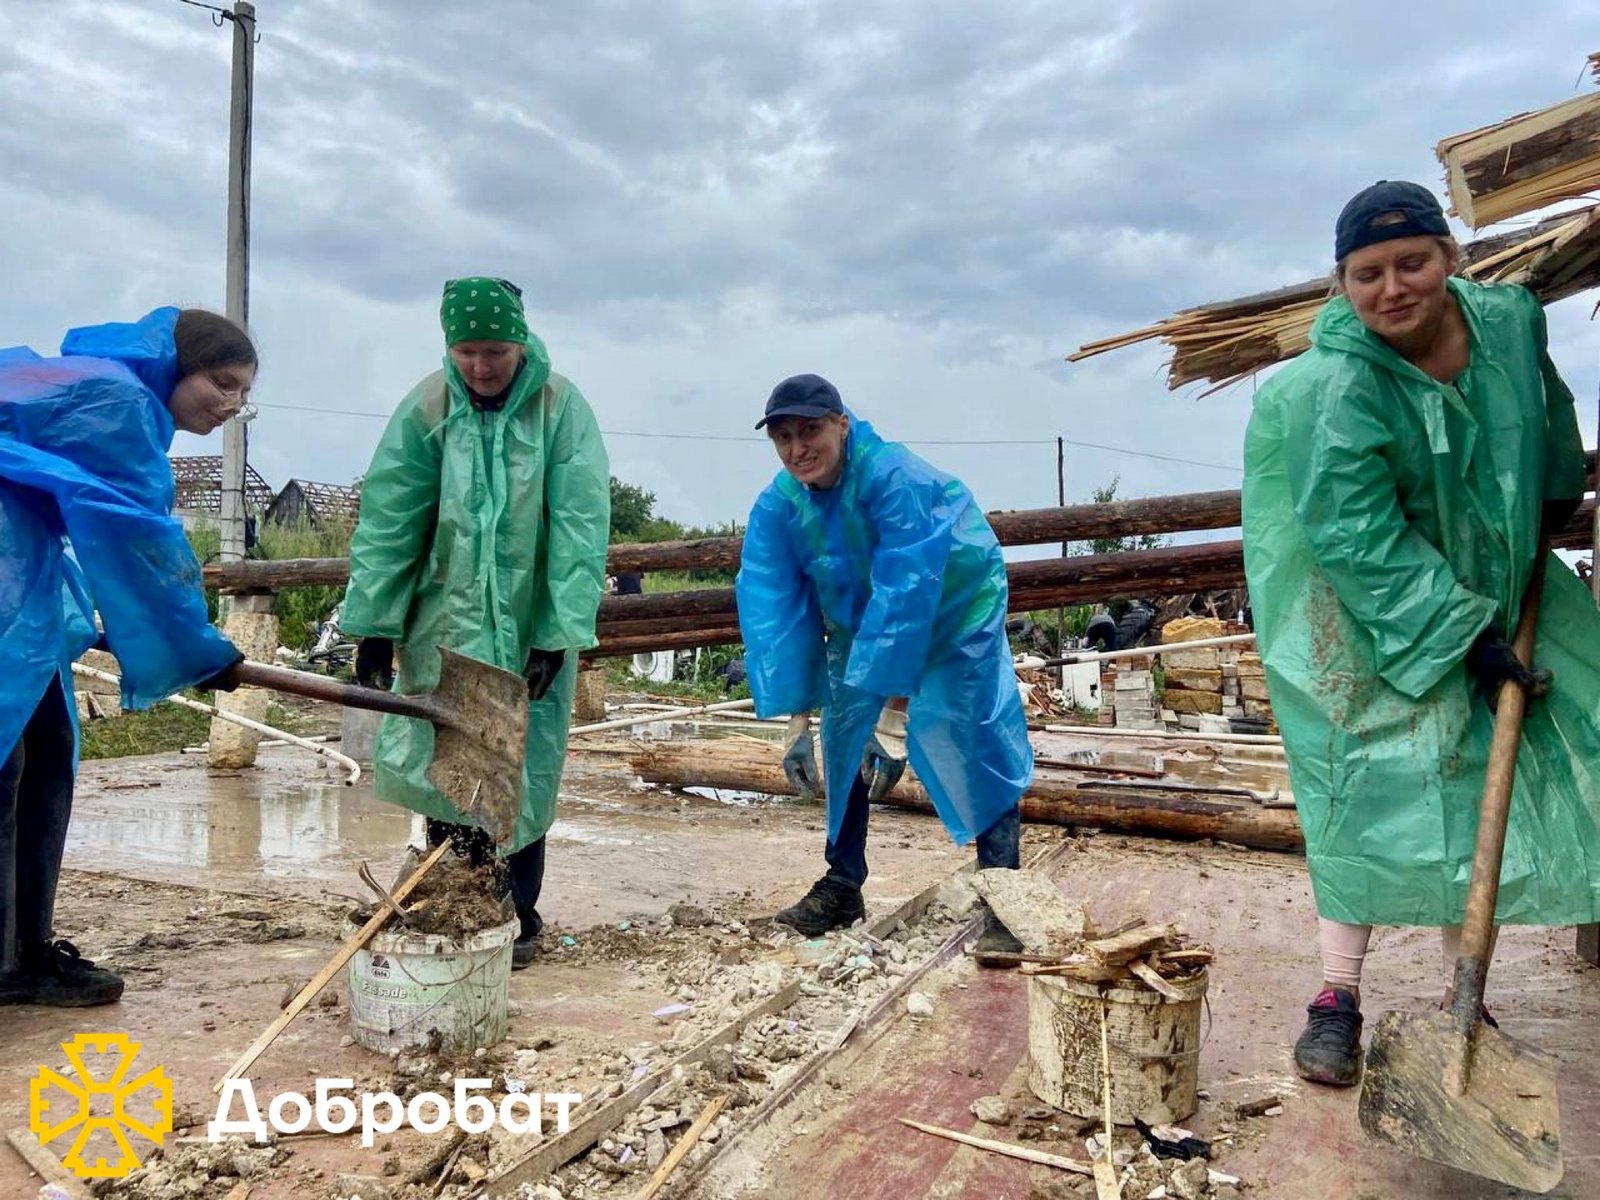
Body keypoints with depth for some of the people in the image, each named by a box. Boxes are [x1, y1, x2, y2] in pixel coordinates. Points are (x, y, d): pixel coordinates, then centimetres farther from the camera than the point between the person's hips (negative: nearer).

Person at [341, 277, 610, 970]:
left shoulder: (560, 408, -12)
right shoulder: (425, 409, -7)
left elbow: (580, 530, -14)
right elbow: (387, 523, -6)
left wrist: (558, 636, -18)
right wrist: (373, 629, -7)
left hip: (530, 632, -1)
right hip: (442, 626, 2)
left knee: (522, 779, 4)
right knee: (440, 771, 6)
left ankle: (516, 917, 20)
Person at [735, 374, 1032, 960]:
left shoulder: (895, 478, -35)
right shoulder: (777, 505, -18)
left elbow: (906, 599, -38)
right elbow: (774, 611, -20)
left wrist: (893, 713, -37)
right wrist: (796, 721, -25)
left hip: (952, 613, -5)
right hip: (856, 624, 6)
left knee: (971, 744, -16)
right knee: (842, 741, 5)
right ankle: (842, 884, 20)